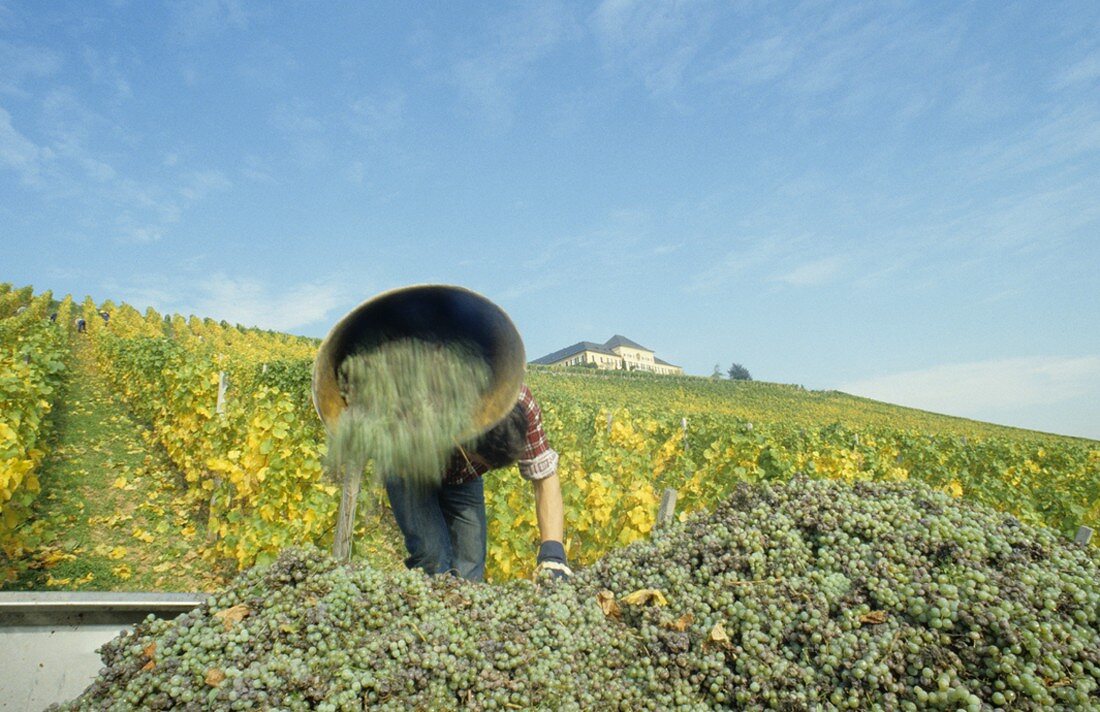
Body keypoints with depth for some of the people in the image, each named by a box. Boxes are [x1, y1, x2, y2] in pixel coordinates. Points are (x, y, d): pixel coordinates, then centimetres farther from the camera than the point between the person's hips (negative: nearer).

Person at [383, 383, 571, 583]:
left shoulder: (522, 403, -33)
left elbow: (545, 477, -25)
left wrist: (552, 551, -35)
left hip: (464, 476, 2)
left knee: (469, 568, -5)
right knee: (432, 553, -19)